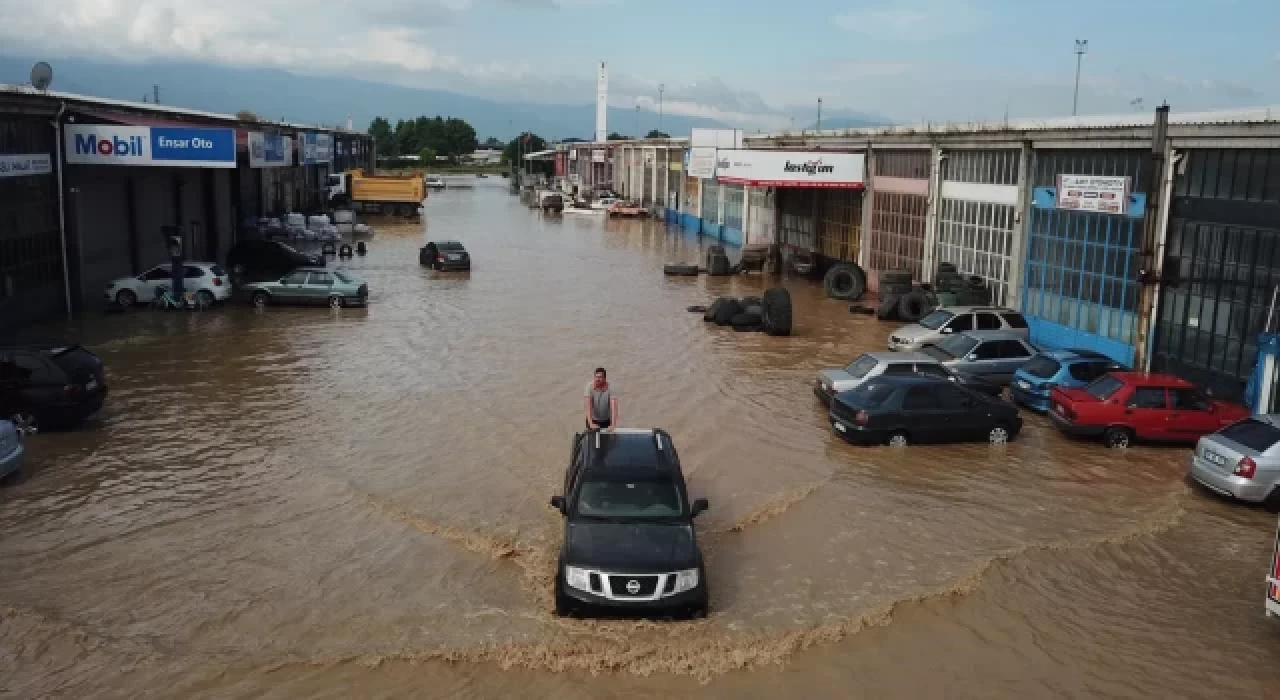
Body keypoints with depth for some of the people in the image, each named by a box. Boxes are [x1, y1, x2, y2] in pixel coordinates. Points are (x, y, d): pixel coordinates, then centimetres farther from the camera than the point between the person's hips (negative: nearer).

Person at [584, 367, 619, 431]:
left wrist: (613, 425, -41)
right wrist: (591, 423, -38)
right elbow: (587, 406, -28)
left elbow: (613, 407, -29)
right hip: (593, 421, 0)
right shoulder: (590, 387, -19)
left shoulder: (610, 388, -20)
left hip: (606, 421, 0)